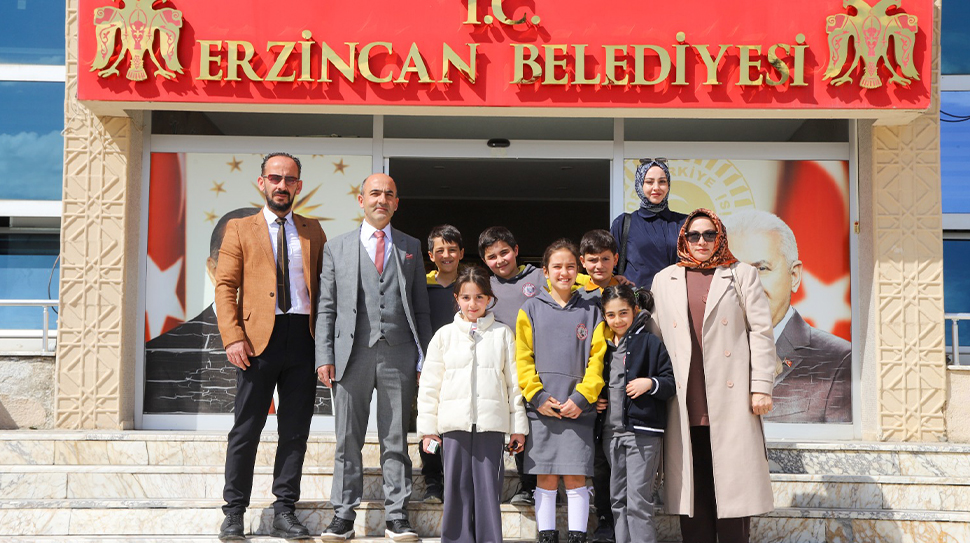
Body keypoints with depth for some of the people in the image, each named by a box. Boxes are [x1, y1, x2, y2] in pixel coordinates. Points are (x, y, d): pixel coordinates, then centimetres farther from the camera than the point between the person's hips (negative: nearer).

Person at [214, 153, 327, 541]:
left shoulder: (313, 231, 15)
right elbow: (225, 286, 1)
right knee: (246, 428, 1)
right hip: (259, 337, -2)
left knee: (295, 430, 5)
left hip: (303, 338, 3)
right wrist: (233, 337, -11)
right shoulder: (240, 229, 9)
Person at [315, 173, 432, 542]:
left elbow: (421, 308, 12)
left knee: (396, 440, 4)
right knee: (348, 440, 3)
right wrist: (324, 357, -3)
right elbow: (326, 308, 7)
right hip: (352, 354, 0)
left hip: (399, 356, 1)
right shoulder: (337, 248, 11)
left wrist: (425, 360, 4)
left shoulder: (410, 247, 14)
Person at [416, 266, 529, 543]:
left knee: (488, 486, 0)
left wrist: (518, 426, 5)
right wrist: (427, 428, 5)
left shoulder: (502, 334, 8)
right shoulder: (444, 335, 9)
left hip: (491, 423, -1)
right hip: (454, 423, 1)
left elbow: (514, 382, 8)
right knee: (457, 487, 3)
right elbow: (429, 385, 9)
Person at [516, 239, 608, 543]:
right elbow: (523, 358, 3)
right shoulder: (531, 309, 8)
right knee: (545, 479, 5)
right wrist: (538, 396, -8)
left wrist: (581, 397, -9)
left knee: (575, 478, 0)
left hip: (578, 408, 0)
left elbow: (597, 358, 3)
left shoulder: (590, 311, 9)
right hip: (541, 409, 0)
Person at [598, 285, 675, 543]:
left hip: (642, 431, -6)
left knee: (638, 501, -9)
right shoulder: (604, 346, 14)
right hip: (611, 432, 6)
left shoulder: (650, 342, -3)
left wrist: (650, 383, -21)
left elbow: (672, 383, -4)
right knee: (618, 499, 12)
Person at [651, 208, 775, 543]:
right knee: (693, 483, 3)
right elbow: (656, 336, 14)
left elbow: (761, 332, 2)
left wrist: (761, 387, -6)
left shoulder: (742, 275, 8)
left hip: (732, 397, -2)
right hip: (685, 402, 2)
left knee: (732, 480, -1)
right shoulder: (664, 280, 15)